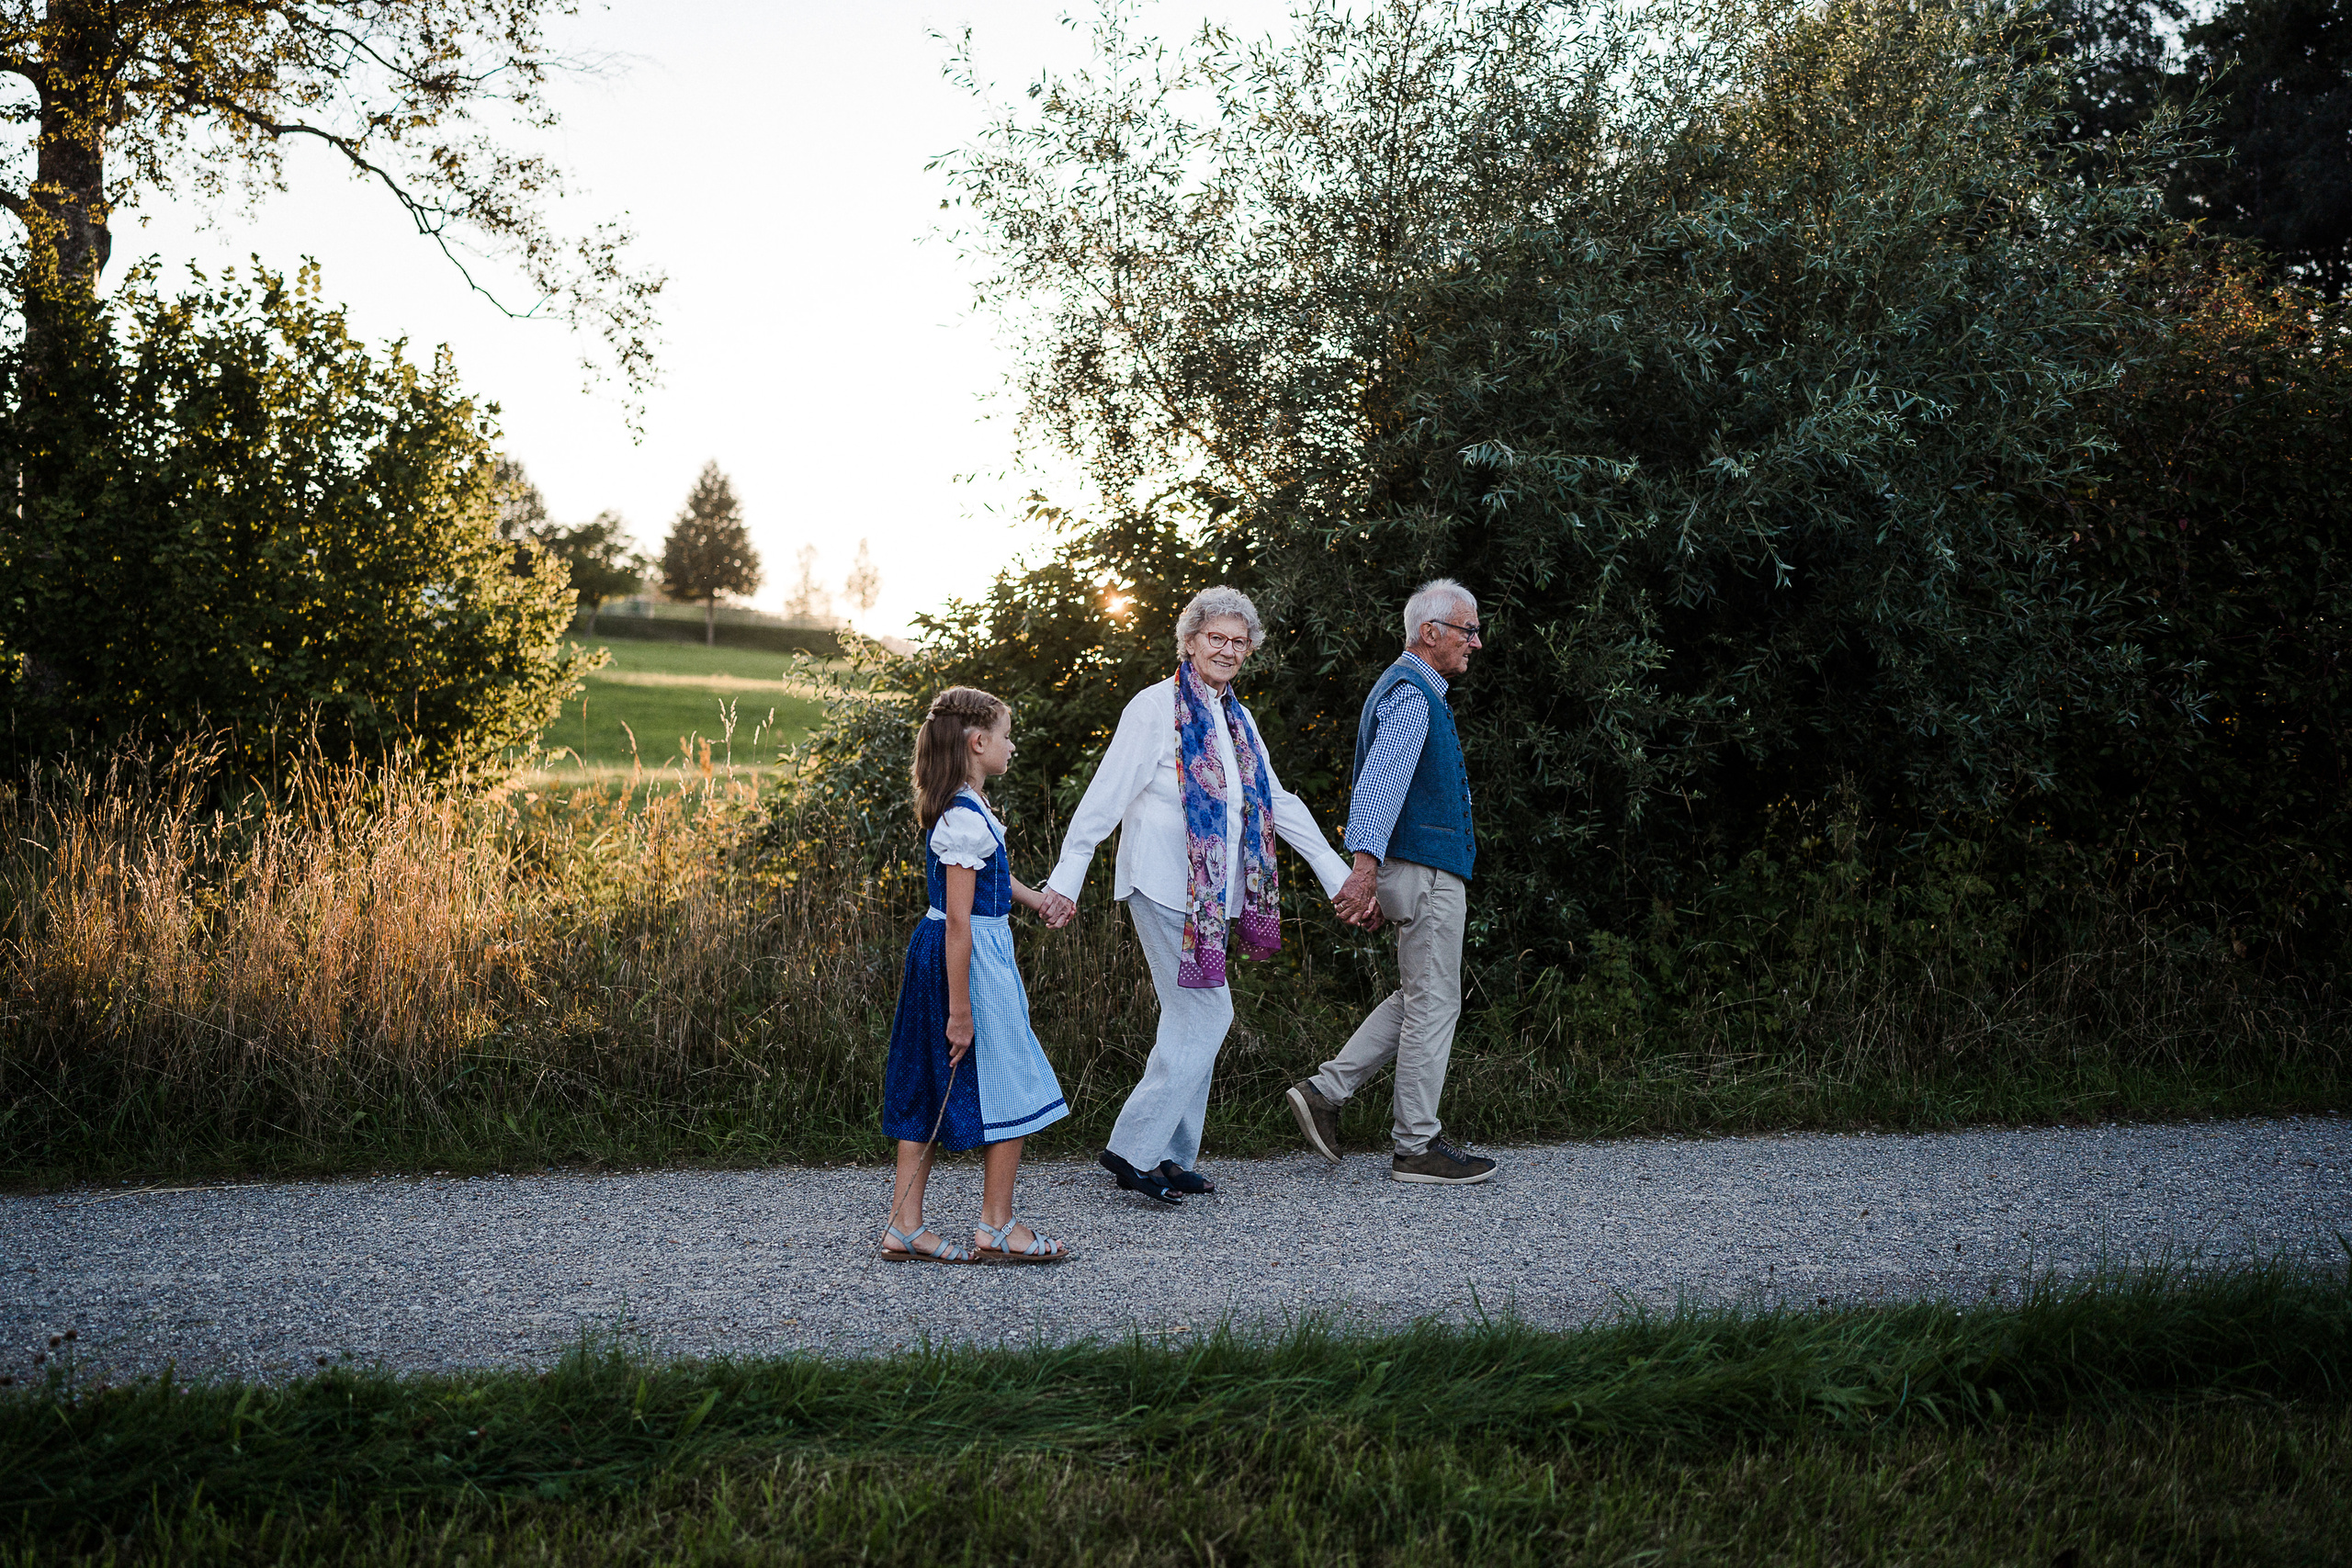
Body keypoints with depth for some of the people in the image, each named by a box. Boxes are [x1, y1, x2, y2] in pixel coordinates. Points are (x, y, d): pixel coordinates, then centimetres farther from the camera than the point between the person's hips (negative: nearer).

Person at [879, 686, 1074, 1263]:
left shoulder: (964, 807, 10)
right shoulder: (965, 818, -21)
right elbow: (960, 922, -23)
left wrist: (1036, 900, 44)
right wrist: (960, 1010, -23)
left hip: (935, 953, 10)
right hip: (973, 960, -10)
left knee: (927, 1093, 10)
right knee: (1011, 1091, 2)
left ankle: (905, 1226, 14)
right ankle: (996, 1227, 10)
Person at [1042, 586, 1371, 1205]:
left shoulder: (1238, 721, 16)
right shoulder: (1157, 707, -7)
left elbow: (1280, 805, 20)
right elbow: (1106, 794, -10)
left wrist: (1342, 877, 18)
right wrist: (1067, 875, -14)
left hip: (1211, 897, 8)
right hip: (1164, 889, -8)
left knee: (1190, 1019, 9)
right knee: (1206, 1013, -11)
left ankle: (1171, 1156, 16)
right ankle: (1134, 1149, -6)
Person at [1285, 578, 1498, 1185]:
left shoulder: (1408, 690, 20)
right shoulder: (1411, 693, -14)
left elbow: (1388, 781, 26)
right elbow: (1381, 778, -28)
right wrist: (1366, 862, -39)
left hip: (1418, 870, 10)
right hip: (1426, 870, -10)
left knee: (1420, 998, 15)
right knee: (1433, 1004, -4)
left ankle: (1325, 1090, 10)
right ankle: (1417, 1147, 2)